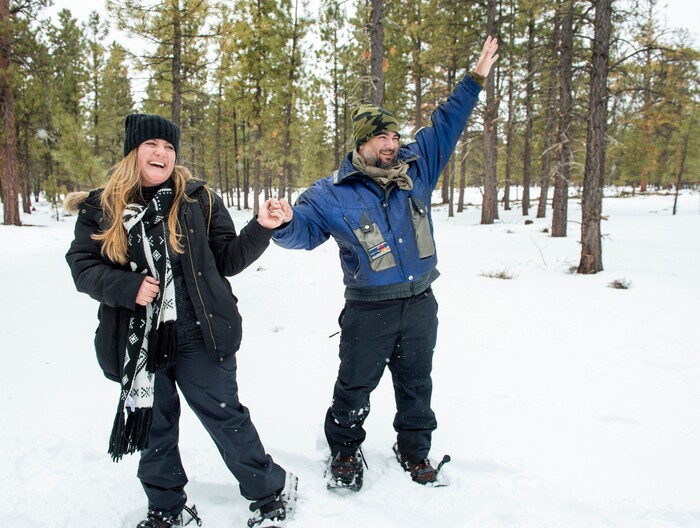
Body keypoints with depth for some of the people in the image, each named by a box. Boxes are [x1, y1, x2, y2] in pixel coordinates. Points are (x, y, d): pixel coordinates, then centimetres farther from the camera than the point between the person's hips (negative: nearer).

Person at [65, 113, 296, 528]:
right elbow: (82, 265, 3)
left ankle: (272, 490, 25)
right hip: (138, 340, 2)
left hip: (198, 336, -2)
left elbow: (228, 260, 2)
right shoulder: (100, 208, 3)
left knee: (224, 416, 5)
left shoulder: (199, 200, 1)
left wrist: (261, 228, -13)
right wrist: (127, 286, -14)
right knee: (153, 426, 15)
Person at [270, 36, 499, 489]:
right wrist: (284, 222, -33)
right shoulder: (332, 193, -6)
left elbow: (445, 125, 12)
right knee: (354, 386, 9)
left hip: (420, 304, 4)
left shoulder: (416, 168, 3)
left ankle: (415, 450, 38)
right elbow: (304, 229, -9)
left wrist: (475, 79, 13)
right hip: (369, 310, -3)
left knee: (416, 384, 17)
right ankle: (345, 451, 33)